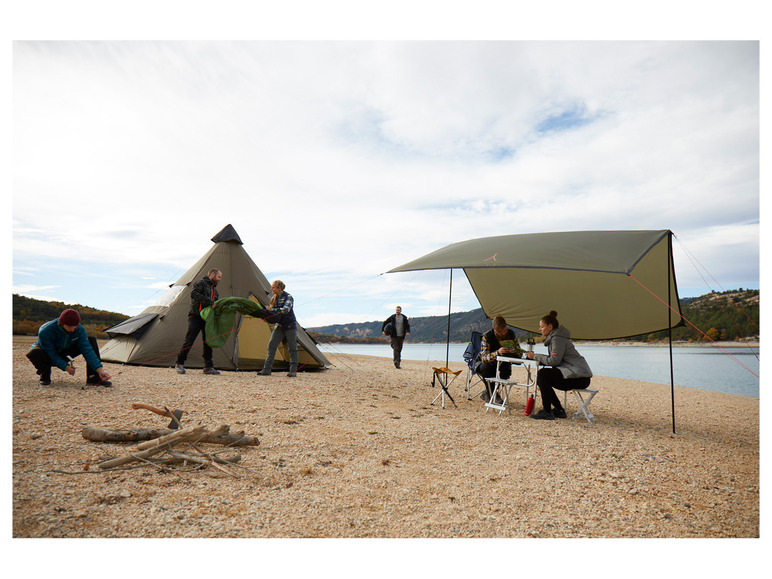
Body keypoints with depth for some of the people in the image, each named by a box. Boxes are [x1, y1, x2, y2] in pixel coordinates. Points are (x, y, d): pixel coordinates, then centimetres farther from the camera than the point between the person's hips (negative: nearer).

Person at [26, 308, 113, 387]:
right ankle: (45, 376, -9)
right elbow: (51, 354, -27)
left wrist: (100, 369, -35)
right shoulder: (45, 331, -32)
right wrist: (66, 367, -40)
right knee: (35, 353, -40)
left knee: (91, 340, -17)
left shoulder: (79, 330, -22)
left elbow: (87, 350, -25)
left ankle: (93, 377, -18)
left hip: (63, 356, 3)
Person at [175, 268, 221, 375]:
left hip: (207, 319, 7)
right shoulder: (201, 283, -2)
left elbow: (215, 305, 22)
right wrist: (210, 302, -23)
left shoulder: (215, 290, 23)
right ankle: (179, 364, 7)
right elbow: (194, 294, -20)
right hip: (196, 317, -7)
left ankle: (208, 367, 6)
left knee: (208, 342, 3)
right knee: (189, 340, -7)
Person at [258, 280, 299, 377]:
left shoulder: (288, 297, -11)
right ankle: (266, 370, 1)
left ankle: (293, 371, 5)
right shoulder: (274, 298, 10)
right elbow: (274, 313, 15)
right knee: (271, 345, -3)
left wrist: (272, 310, -23)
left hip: (290, 326, -6)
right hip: (279, 326, 6)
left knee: (292, 348, -2)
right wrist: (267, 318, -4)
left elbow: (286, 310, -27)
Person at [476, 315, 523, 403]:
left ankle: (488, 393, -7)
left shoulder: (511, 334, -10)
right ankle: (491, 393, -13)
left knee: (506, 369, -32)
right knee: (486, 367, -37)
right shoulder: (487, 336, -22)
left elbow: (520, 353, -8)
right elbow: (484, 358, -32)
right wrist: (497, 353, -49)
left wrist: (513, 352, -32)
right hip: (487, 363, -2)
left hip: (501, 364, 3)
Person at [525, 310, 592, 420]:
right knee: (542, 378, 10)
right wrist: (536, 356, 6)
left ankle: (547, 412, -17)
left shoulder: (557, 338, -13)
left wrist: (535, 356, -10)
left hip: (580, 377, -11)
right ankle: (559, 410, 13)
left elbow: (554, 361, -20)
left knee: (542, 373, -21)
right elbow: (553, 359, 17)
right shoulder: (553, 337, 18)